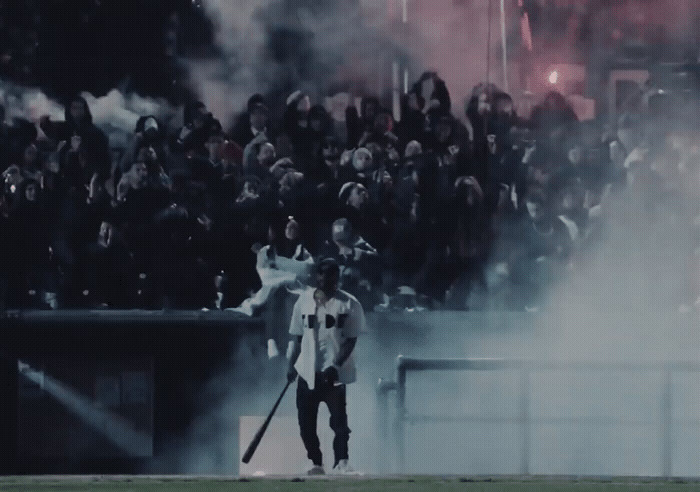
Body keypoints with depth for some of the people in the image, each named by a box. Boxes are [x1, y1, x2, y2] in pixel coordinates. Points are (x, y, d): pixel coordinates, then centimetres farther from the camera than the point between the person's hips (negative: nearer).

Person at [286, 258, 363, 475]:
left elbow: (351, 340, -6)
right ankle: (316, 463, 11)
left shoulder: (348, 304, -2)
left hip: (334, 372, -4)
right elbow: (298, 336, 15)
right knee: (306, 420, 2)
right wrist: (292, 365, 8)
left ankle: (341, 461, -11)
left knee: (338, 417, -13)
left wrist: (336, 365, -17)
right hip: (307, 371, 4)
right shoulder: (304, 300, 9)